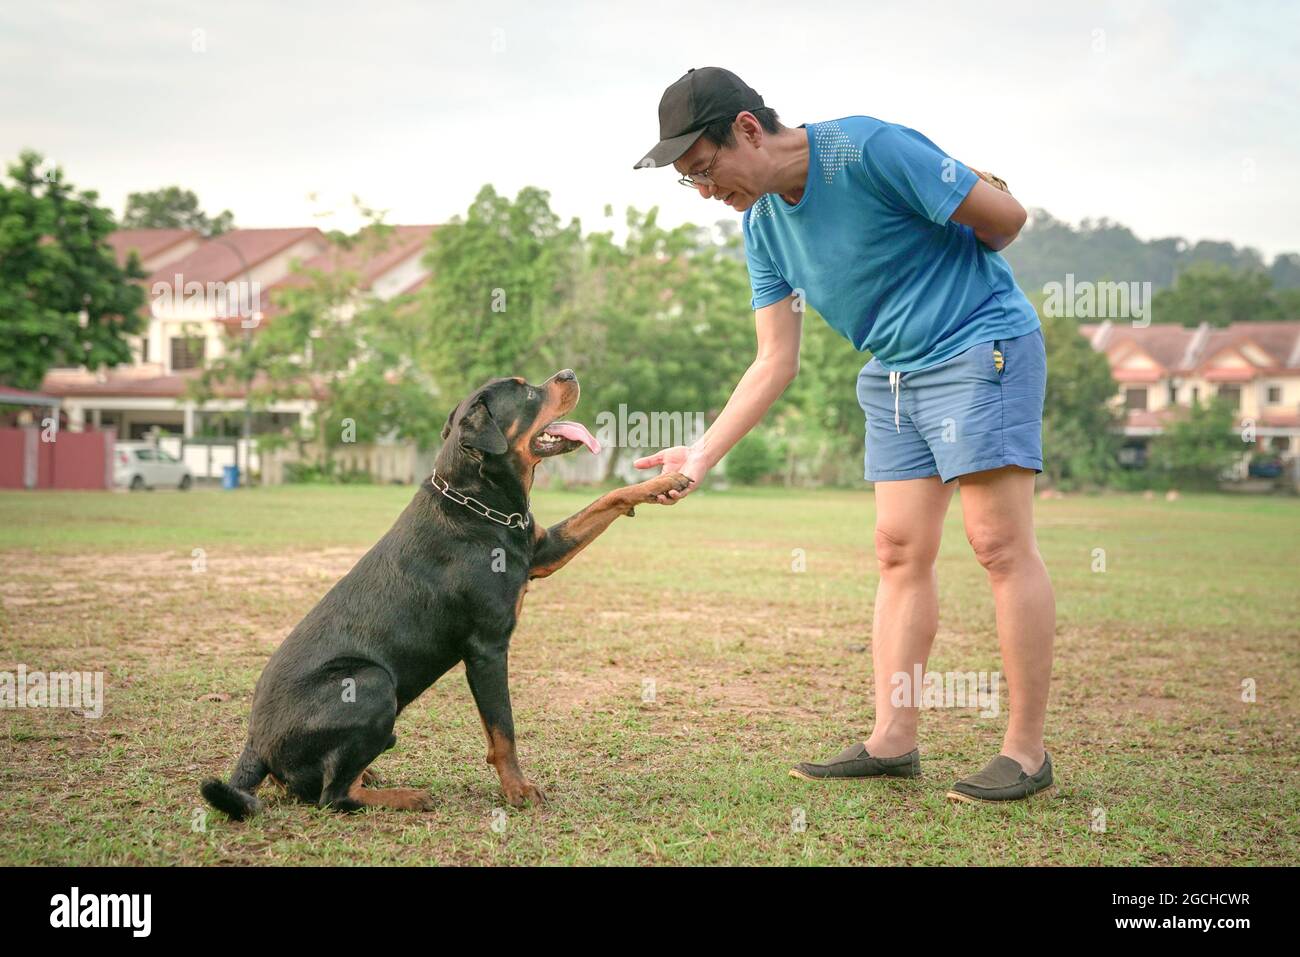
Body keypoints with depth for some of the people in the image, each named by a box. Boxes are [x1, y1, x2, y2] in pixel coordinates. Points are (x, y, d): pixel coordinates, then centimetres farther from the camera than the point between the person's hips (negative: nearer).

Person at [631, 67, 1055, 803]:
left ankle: (1027, 751, -4)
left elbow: (1006, 216, -14)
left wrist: (946, 273, 6)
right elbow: (776, 362, 5)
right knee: (900, 551, 5)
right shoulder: (763, 225, 4)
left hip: (981, 349, -8)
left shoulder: (867, 149, -20)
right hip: (895, 374, 8)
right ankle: (893, 742, 9)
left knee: (1001, 544, -9)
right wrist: (704, 454, -4)